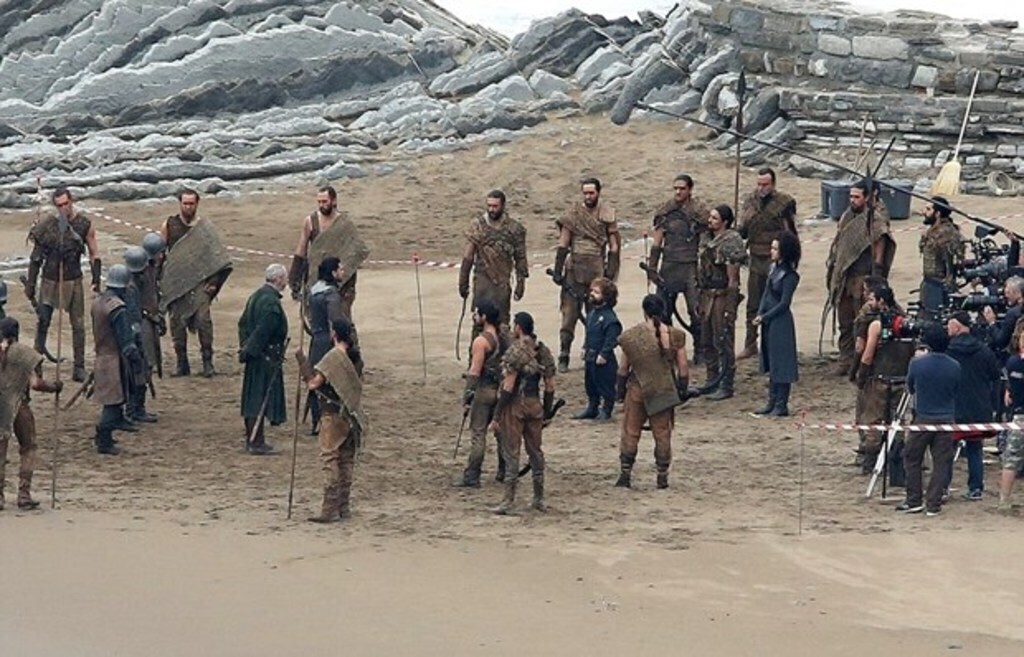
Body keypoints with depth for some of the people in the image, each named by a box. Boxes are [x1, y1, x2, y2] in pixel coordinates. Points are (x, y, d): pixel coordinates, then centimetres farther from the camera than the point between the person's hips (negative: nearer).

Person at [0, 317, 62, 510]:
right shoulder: (24, 353, -8)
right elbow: (35, 384, -14)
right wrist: (55, 386, 0)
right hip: (19, 407, -1)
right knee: (27, 449, 14)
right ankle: (24, 496, 9)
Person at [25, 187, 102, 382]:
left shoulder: (84, 225, -3)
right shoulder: (47, 225, -3)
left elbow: (94, 255, 5)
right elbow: (36, 257, 4)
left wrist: (96, 281, -2)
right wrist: (30, 283, 2)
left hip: (73, 280, 0)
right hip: (50, 280, 0)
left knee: (78, 325, 0)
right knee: (42, 322, 1)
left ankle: (79, 367, 5)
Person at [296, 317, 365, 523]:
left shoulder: (333, 357, -15)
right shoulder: (354, 355, 8)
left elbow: (315, 381, -21)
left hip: (335, 415, -8)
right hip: (352, 415, 8)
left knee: (330, 459, -6)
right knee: (346, 460, 11)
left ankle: (330, 509, -9)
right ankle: (343, 506, 15)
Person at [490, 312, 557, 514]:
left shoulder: (516, 351, -15)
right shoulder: (544, 351, 6)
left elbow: (508, 387, -18)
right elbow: (550, 386, 8)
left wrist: (496, 416, -14)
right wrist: (547, 412, 18)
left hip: (514, 406, -6)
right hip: (535, 406, 6)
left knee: (511, 453, -3)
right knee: (535, 451, 14)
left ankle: (508, 501, -4)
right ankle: (539, 499, 20)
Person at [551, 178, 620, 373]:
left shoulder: (607, 214, 4)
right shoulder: (574, 213, 4)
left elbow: (614, 245, 5)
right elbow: (563, 244, 5)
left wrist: (610, 272, -2)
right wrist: (557, 271, 0)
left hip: (597, 271, 1)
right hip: (575, 269, -1)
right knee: (570, 313, -6)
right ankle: (563, 358, -5)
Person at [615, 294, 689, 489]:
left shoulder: (631, 336, -8)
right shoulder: (674, 336, -7)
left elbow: (623, 368, 0)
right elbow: (683, 367, -3)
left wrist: (620, 389, 12)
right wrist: (682, 390, 9)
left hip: (637, 390, -1)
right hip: (664, 391, 1)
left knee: (630, 432, 10)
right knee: (662, 433, 10)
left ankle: (625, 474, 11)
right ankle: (662, 477, 12)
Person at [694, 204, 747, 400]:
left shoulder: (732, 241, -15)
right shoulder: (706, 238, 10)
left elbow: (732, 279, -15)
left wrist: (729, 307, -16)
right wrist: (699, 299, 16)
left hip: (722, 296, -9)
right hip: (706, 294, 9)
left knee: (723, 343, -3)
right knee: (706, 341, 15)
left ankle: (726, 386, 3)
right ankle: (712, 380, 28)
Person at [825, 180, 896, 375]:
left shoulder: (875, 220, -9)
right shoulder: (847, 217, 12)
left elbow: (879, 253, -11)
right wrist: (832, 272, 16)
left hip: (863, 279, -7)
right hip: (844, 278, 7)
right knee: (845, 323, 11)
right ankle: (845, 361, 18)